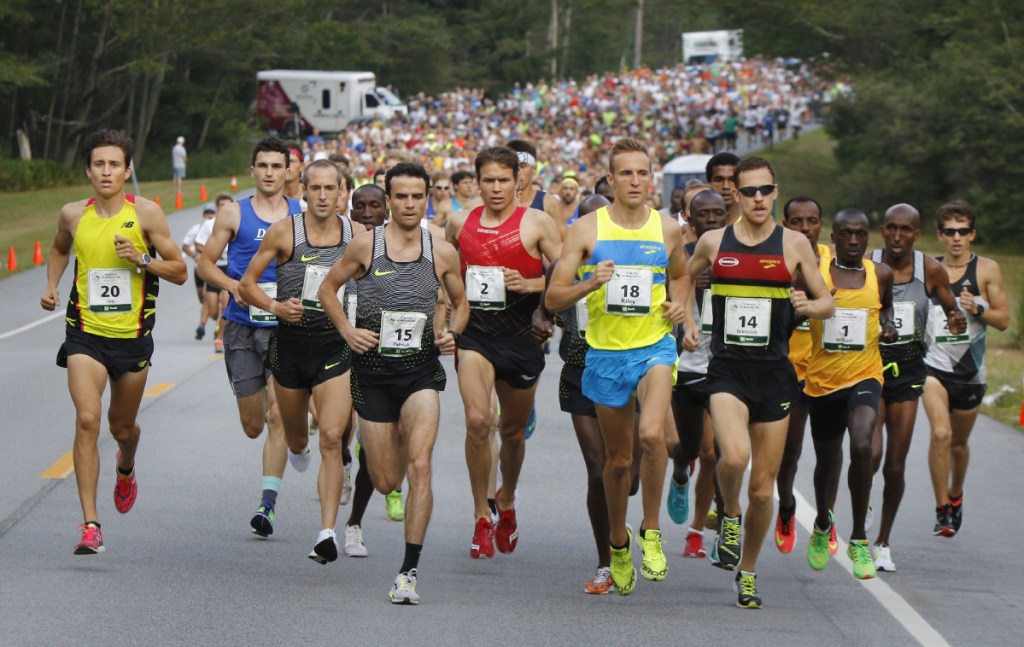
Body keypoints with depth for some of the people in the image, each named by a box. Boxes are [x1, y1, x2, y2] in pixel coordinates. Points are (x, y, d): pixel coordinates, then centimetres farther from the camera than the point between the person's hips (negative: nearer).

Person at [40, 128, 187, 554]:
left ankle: (126, 470, 54)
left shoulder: (146, 213, -6)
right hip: (85, 333, 0)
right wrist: (51, 286, 9)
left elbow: (179, 272, -2)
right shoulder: (73, 215, 1)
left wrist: (141, 259, -17)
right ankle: (90, 524, -18)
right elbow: (59, 249, 25)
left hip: (132, 336, 0)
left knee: (122, 427, 15)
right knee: (87, 420, -18)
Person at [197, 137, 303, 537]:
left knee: (277, 417, -14)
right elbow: (206, 263, 7)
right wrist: (233, 286, -10)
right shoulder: (233, 214, 4)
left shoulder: (303, 218, 4)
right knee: (252, 425, 8)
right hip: (241, 327, 2)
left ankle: (267, 504, -13)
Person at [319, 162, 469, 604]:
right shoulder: (366, 245, -2)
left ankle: (409, 571, -16)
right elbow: (328, 288, 9)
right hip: (373, 372, 0)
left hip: (421, 370, 0)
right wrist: (347, 330, -5)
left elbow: (460, 302, 17)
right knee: (385, 481, 5)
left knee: (419, 465, -19)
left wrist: (452, 334, -3)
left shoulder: (443, 253, 1)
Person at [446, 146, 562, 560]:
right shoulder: (460, 223, 7)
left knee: (513, 431, 12)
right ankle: (482, 518, -8)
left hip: (520, 335, -1)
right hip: (473, 330, 1)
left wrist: (531, 284, -20)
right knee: (478, 420, -19)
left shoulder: (537, 224, -3)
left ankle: (506, 502, 40)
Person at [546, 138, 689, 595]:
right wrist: (589, 285, -22)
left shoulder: (668, 229, 3)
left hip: (654, 347, 0)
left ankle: (651, 531, -6)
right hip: (606, 352, 0)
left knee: (652, 435, -26)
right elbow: (552, 298, -4)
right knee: (618, 459, 10)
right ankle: (618, 542, 35)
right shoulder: (587, 229, -3)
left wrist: (679, 303, 2)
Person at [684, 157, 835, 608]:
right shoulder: (713, 243, 3)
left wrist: (808, 306, -15)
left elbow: (828, 304, 7)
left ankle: (747, 571, 26)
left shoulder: (794, 245, 1)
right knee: (735, 456, -28)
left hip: (774, 373, 1)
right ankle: (729, 516, 5)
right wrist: (687, 324, 4)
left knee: (762, 489, 5)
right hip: (727, 370, -1)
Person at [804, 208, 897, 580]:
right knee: (827, 460, 15)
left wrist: (888, 326, 1)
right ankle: (822, 527, 45)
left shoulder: (881, 275, 2)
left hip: (864, 377, 0)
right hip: (822, 379, 1)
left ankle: (859, 539, -14)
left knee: (861, 445, -25)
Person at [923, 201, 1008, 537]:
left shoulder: (987, 270, -1)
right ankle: (942, 509, -13)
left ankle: (955, 495, 43)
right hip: (934, 365, 0)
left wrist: (977, 309, -19)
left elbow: (1003, 320, -2)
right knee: (940, 433, -21)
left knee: (959, 441, 16)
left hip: (970, 369, 1)